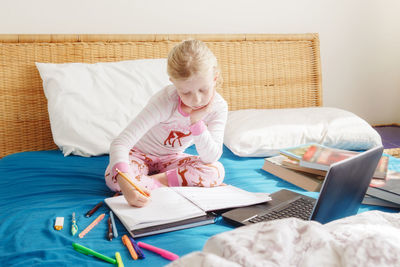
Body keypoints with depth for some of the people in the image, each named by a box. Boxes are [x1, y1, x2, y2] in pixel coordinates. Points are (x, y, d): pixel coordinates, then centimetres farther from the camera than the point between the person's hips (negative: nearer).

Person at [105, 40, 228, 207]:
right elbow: (120, 143, -41)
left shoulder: (218, 107, -20)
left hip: (171, 158, 3)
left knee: (217, 172, -23)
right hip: (139, 154, -3)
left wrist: (196, 121, -36)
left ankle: (154, 180, -19)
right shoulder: (165, 101, -34)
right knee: (113, 177, -34)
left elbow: (211, 159, -23)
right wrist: (126, 186, -58)